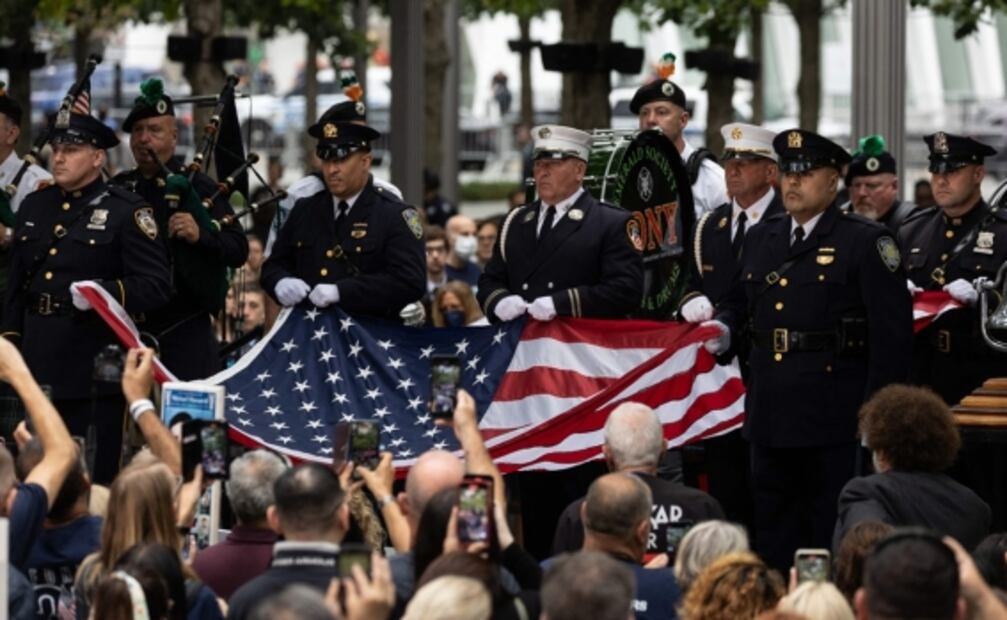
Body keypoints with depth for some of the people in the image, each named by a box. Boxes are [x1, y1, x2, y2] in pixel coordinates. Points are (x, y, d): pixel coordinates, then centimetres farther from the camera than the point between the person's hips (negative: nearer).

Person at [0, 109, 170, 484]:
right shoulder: (34, 207, 15)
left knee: (96, 476, -2)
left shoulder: (127, 213, -4)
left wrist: (104, 292, -25)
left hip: (96, 368, -6)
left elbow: (155, 287, -11)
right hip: (38, 365, 6)